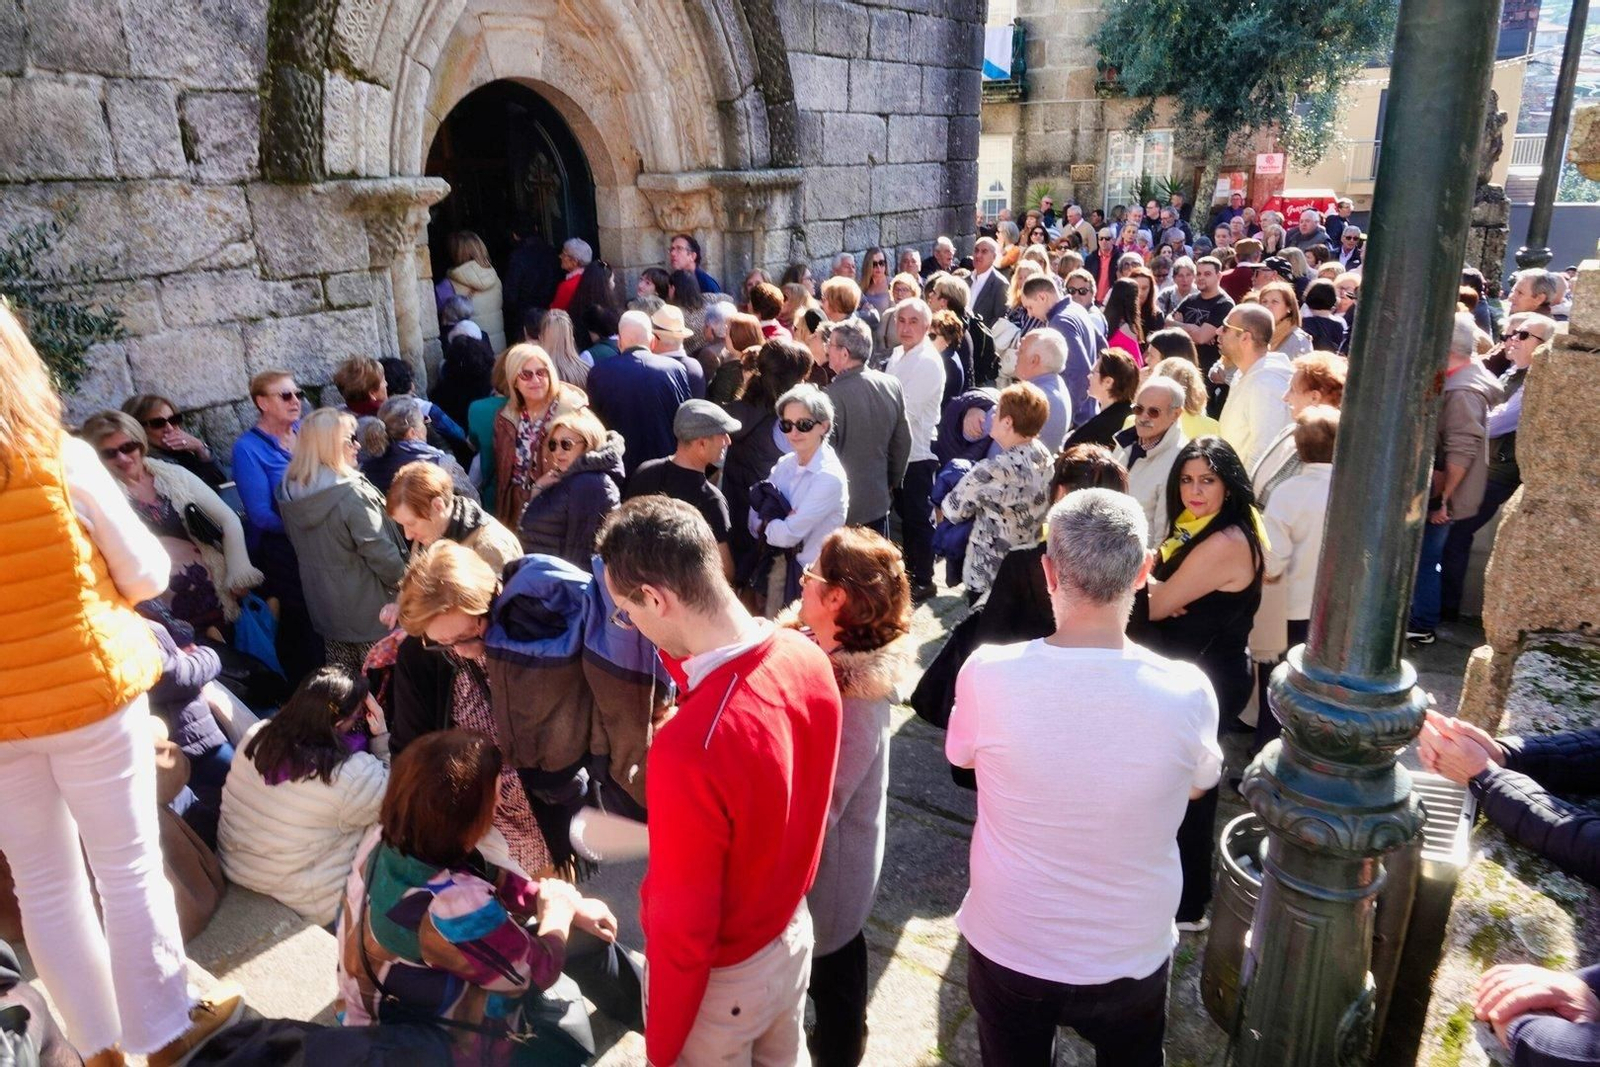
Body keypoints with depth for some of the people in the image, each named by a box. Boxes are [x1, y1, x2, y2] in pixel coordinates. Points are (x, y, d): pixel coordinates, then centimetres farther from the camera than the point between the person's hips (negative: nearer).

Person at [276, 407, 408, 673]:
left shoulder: (290, 492, 1)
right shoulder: (351, 494, -22)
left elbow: (303, 548, 10)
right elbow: (380, 551, -19)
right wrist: (404, 582, -3)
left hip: (322, 604, 7)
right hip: (367, 607, -7)